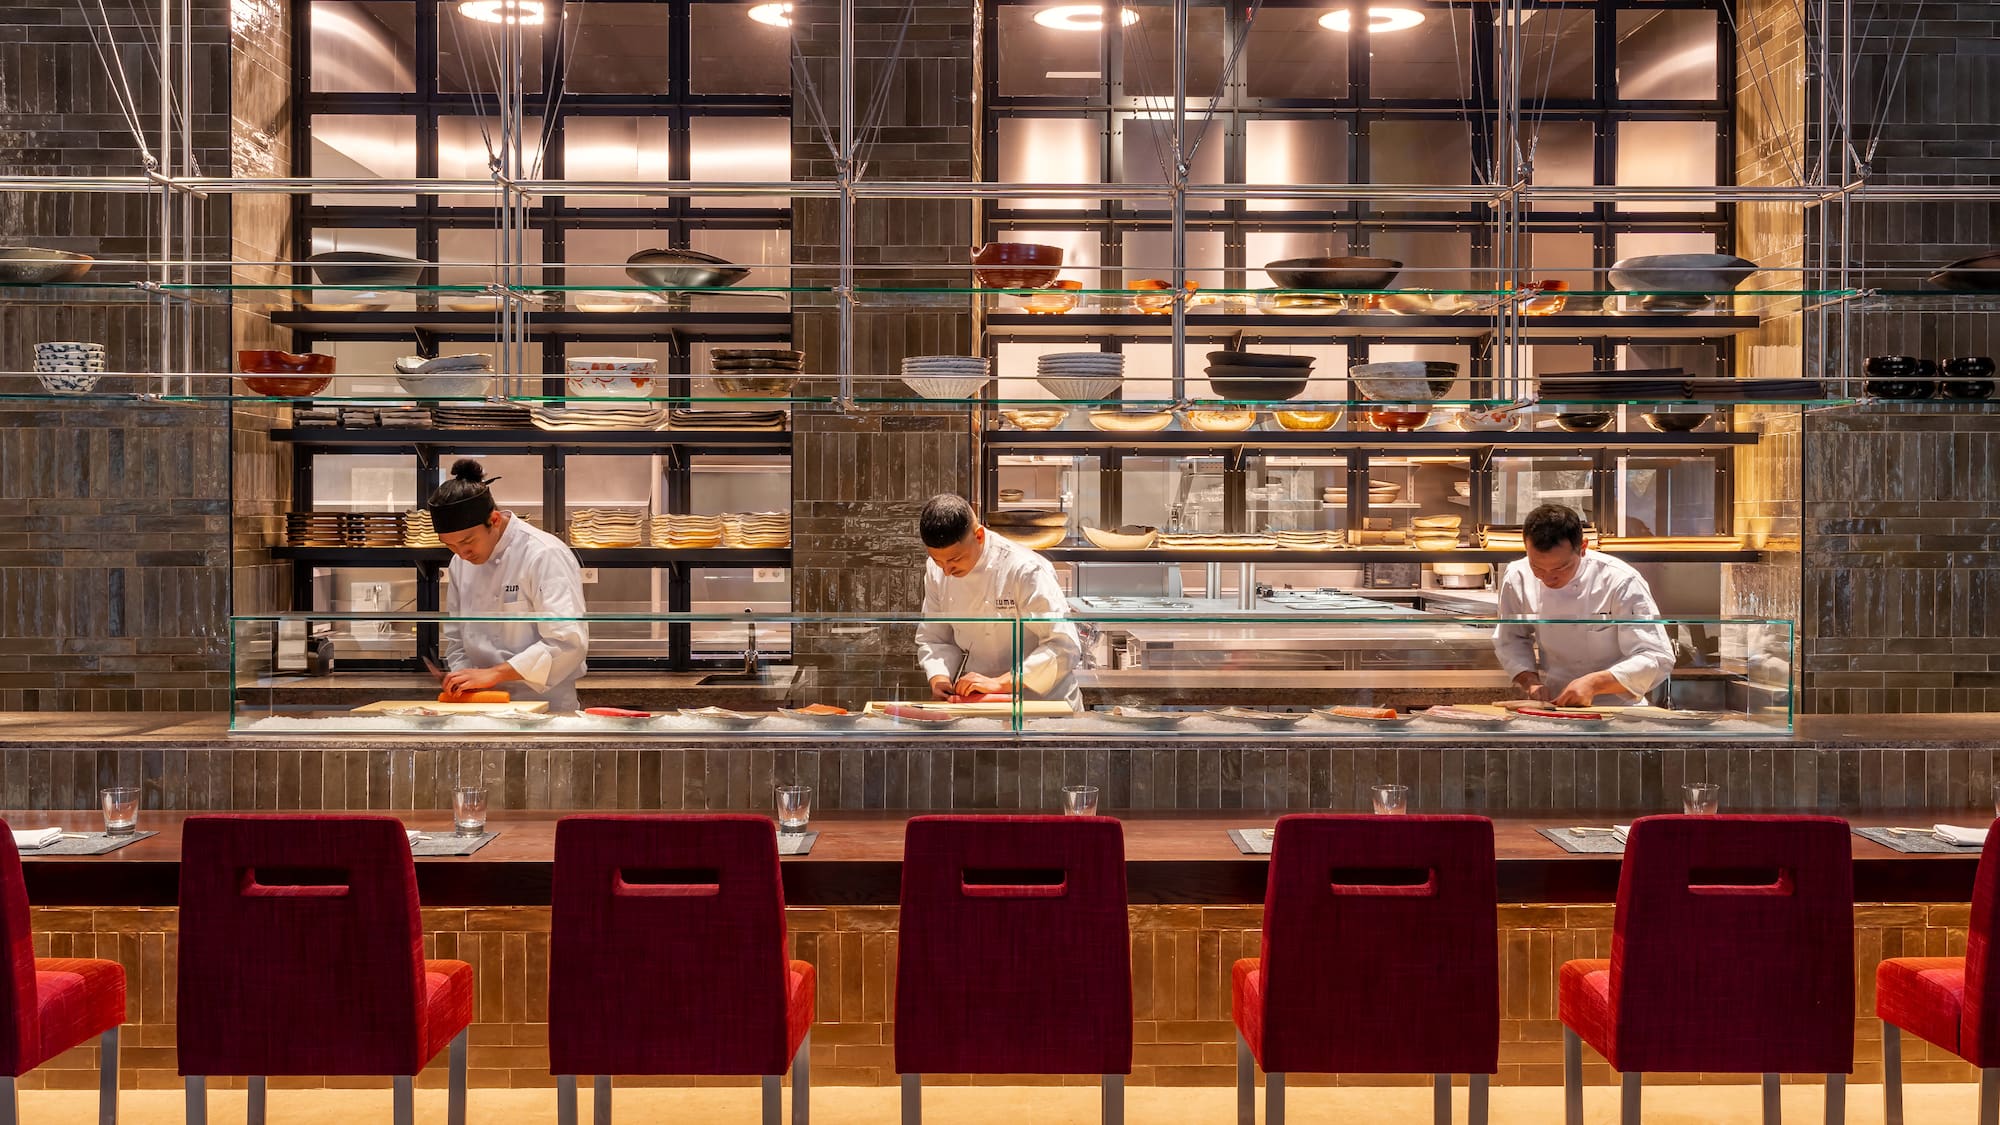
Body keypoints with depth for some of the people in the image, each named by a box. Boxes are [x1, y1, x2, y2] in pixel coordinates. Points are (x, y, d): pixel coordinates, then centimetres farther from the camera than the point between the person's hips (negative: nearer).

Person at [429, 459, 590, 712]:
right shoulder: (462, 561, 11)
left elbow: (568, 642, -21)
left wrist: (494, 673, -22)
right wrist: (462, 678, 1)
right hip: (484, 706, 6)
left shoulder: (545, 556, -12)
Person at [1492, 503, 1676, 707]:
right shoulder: (1517, 578, -4)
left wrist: (1593, 683, -26)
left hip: (1615, 707, -2)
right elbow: (1510, 640, 10)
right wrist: (1529, 681, -8)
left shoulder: (1621, 582, -16)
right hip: (1549, 707, 2)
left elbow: (1657, 659, -15)